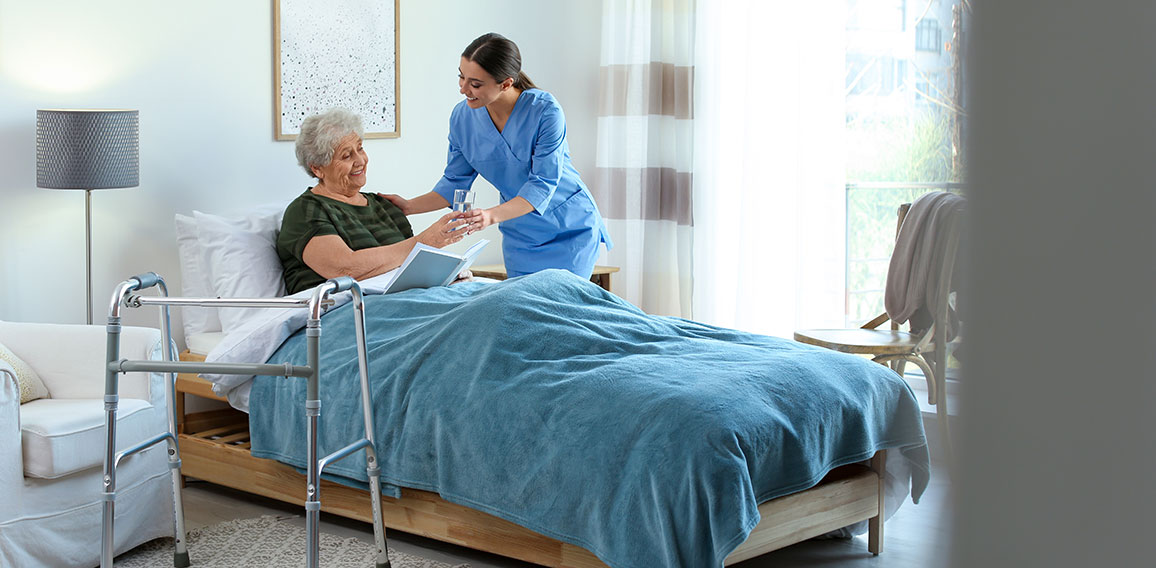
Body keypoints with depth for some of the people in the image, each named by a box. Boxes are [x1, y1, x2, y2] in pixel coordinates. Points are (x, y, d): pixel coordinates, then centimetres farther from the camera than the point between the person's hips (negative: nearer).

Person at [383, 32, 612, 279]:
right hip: (520, 237, 4)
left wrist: (492, 215, -38)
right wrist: (409, 206, -12)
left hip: (570, 231, -4)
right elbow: (455, 182, 2)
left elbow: (543, 184, -25)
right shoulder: (462, 116, -9)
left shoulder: (545, 110, -23)